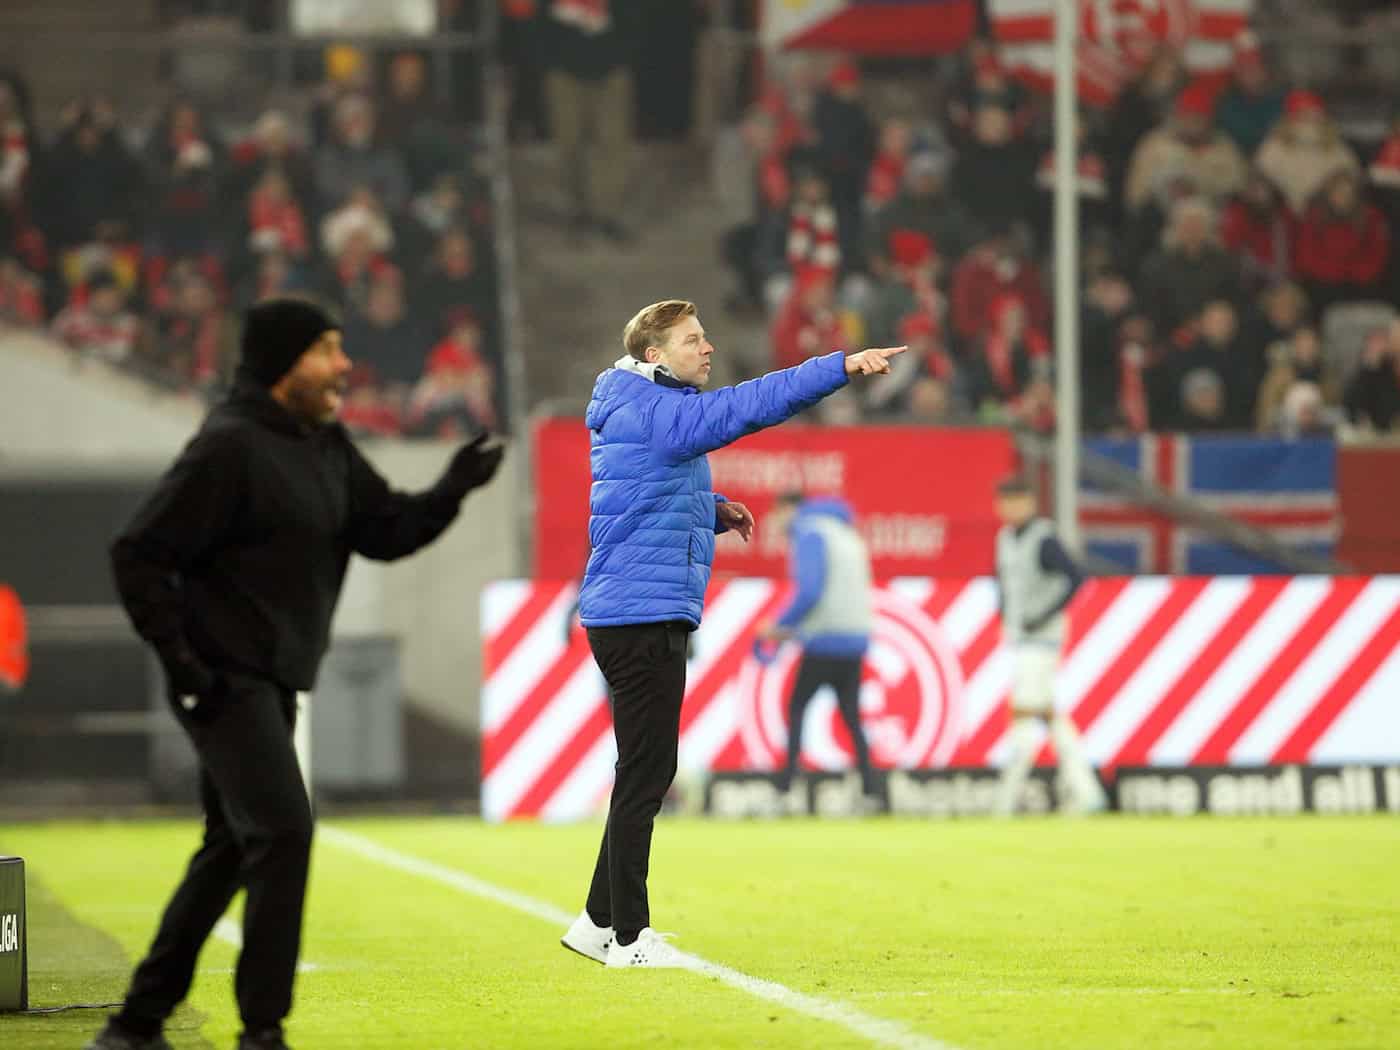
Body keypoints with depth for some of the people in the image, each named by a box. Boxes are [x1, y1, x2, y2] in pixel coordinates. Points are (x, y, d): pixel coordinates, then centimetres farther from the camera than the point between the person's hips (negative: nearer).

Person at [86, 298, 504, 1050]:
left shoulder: (326, 447, 11)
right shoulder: (230, 447, -16)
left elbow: (384, 531, 11)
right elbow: (139, 555, -16)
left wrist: (451, 491, -6)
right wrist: (179, 656, -19)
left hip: (274, 684, 10)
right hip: (222, 679, -10)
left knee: (232, 850, 14)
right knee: (282, 830, -16)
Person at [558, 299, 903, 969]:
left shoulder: (641, 413, 19)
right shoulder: (650, 410, -13)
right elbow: (743, 407, -25)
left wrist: (713, 514, 12)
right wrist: (842, 366, -28)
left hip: (639, 618, 10)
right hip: (644, 617, -10)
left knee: (646, 773, 15)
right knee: (646, 774, -6)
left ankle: (600, 922, 21)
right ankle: (628, 937, -2)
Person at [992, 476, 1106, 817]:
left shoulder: (1044, 540, -14)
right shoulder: (1006, 538, 12)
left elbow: (1075, 577, -23)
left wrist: (1045, 617, -22)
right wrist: (1005, 616, 14)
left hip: (1041, 639, -9)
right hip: (1018, 639, 9)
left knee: (1025, 715, -11)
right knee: (1050, 714, 10)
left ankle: (1006, 798, -12)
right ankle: (1085, 791, 13)